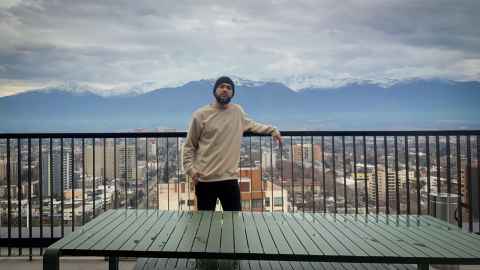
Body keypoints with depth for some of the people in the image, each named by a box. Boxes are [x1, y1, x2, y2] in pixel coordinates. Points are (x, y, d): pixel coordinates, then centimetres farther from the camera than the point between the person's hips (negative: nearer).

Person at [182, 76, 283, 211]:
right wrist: (190, 169, -12)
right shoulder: (201, 115, -3)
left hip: (229, 178, 3)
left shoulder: (238, 111, 8)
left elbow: (250, 124, 31)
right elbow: (189, 146, 1)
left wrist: (272, 130, 22)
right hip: (205, 180, -3)